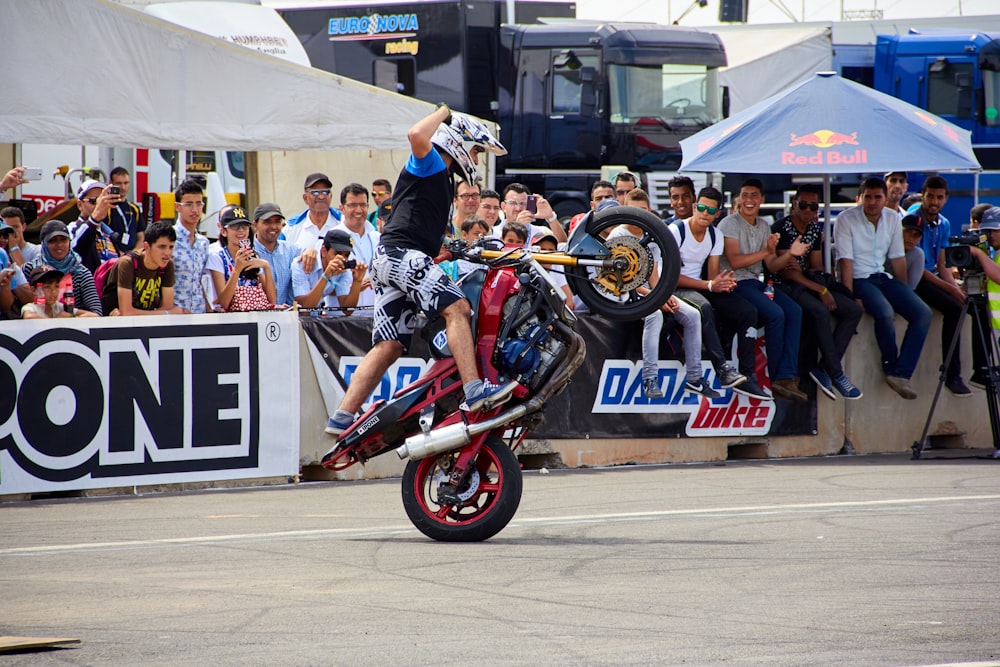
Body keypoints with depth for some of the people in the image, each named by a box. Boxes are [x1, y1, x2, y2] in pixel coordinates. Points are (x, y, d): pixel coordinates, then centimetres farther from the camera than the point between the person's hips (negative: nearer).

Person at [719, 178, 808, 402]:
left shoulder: (763, 226, 18)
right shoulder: (730, 224, -3)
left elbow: (772, 266, 12)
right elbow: (734, 261, -15)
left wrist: (790, 254, -8)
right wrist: (765, 251, -21)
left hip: (758, 282, 7)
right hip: (736, 283, -7)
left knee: (794, 311, -17)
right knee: (775, 313, -27)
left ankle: (786, 377, -23)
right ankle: (777, 377, -15)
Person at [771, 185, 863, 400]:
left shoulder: (815, 229, 12)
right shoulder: (781, 228, -12)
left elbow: (816, 268, 14)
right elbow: (786, 271, -17)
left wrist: (801, 270, -10)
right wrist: (820, 290, -20)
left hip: (808, 282, 8)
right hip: (785, 285, -8)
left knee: (854, 310, -8)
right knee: (820, 311, -34)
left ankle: (824, 368, -14)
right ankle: (836, 374, -27)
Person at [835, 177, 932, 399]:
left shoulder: (893, 218, 8)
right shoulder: (846, 219, -8)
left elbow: (897, 258, 12)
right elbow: (845, 260, -13)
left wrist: (905, 294, 10)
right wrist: (850, 297, -20)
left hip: (883, 277, 6)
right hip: (859, 279, -6)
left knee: (923, 313, -14)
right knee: (886, 313, -33)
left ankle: (901, 373, -19)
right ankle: (891, 368, -10)